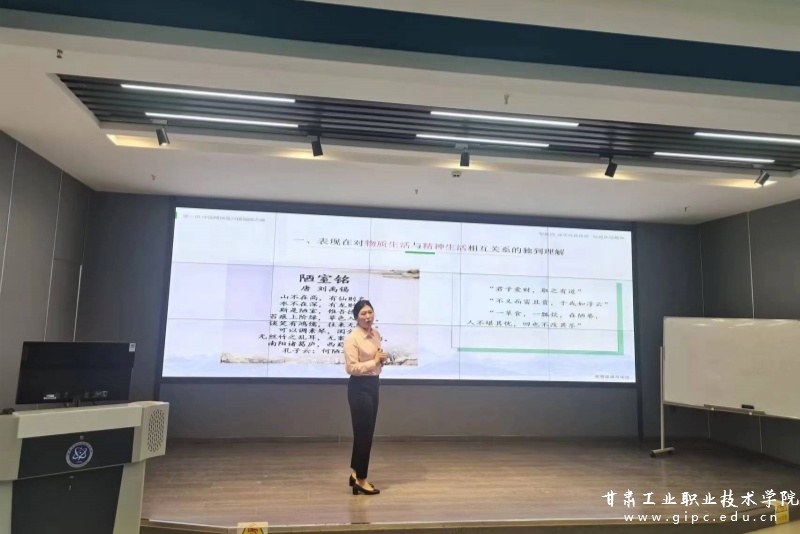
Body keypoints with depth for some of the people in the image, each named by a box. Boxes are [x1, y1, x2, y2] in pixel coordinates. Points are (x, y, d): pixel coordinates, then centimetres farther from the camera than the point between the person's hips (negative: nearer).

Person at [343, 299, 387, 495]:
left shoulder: (376, 333, 7)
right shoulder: (352, 338, -17)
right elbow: (351, 368, -21)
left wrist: (382, 359, -2)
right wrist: (374, 361, -18)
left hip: (374, 384, 8)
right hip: (359, 387, -8)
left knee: (366, 432, 16)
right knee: (363, 433, 0)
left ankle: (356, 473, 31)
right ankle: (360, 480, 14)